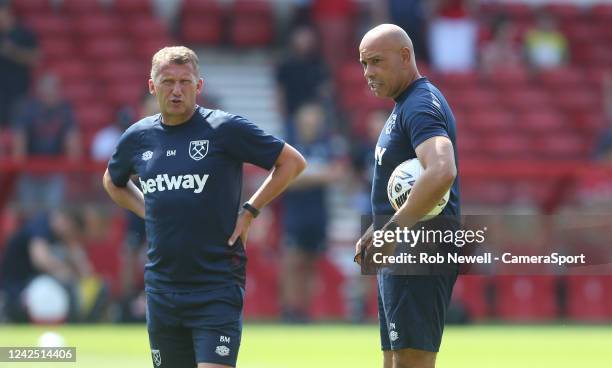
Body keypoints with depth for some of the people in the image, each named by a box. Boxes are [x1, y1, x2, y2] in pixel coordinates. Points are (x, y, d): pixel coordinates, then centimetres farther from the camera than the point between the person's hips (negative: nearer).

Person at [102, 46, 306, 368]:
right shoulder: (139, 136, 8)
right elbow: (112, 181, 30)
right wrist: (147, 212, 13)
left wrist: (249, 211, -4)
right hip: (161, 289, 5)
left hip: (216, 287, -5)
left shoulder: (225, 128, -6)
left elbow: (293, 162, 1)